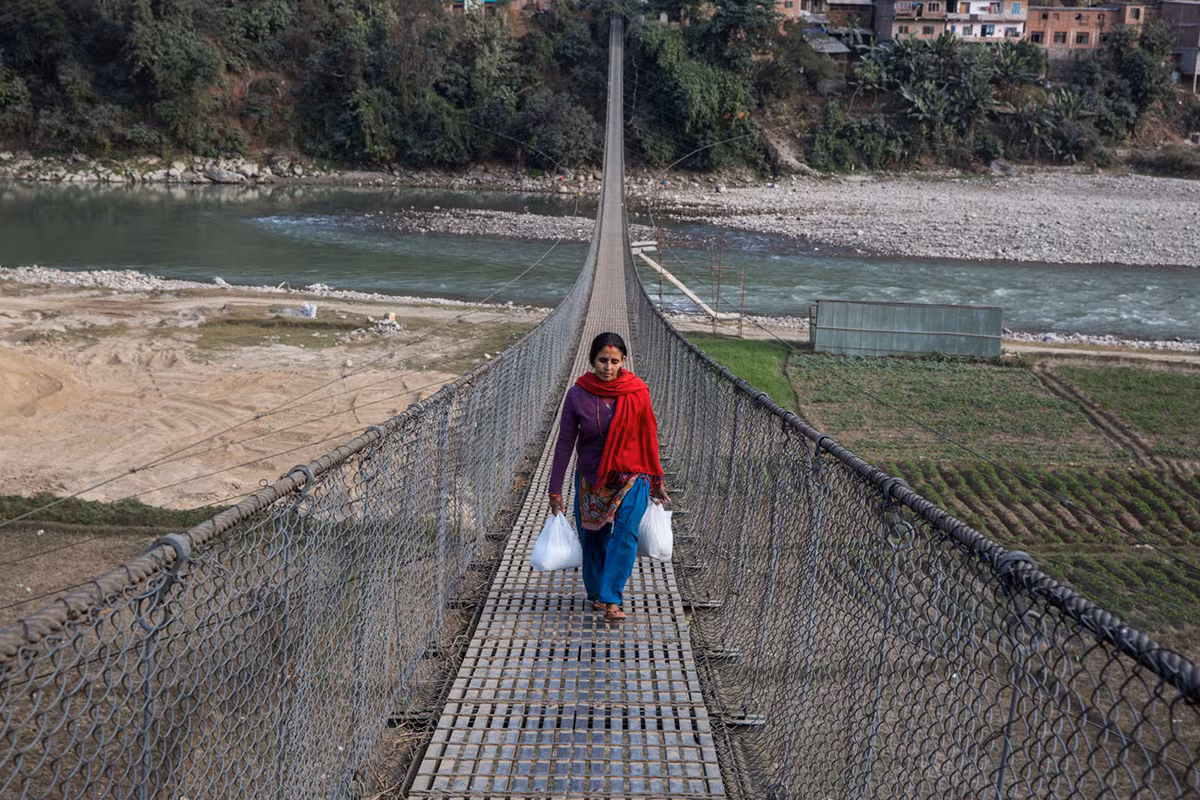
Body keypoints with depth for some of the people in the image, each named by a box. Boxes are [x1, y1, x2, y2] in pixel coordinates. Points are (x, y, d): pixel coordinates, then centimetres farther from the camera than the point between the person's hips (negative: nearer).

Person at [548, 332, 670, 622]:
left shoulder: (637, 392, -9)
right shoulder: (577, 395, -9)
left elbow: (648, 437, 2)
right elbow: (565, 443, -3)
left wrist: (656, 482, 8)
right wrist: (555, 490, -2)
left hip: (632, 476, -1)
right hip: (591, 477, 1)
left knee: (626, 531, -21)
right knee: (592, 537, 10)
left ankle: (610, 600, -21)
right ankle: (596, 592, 35)